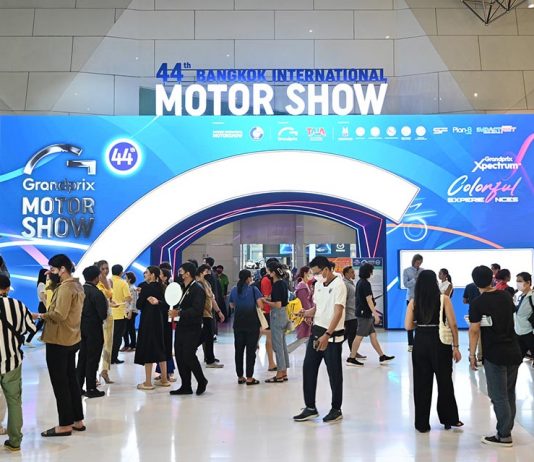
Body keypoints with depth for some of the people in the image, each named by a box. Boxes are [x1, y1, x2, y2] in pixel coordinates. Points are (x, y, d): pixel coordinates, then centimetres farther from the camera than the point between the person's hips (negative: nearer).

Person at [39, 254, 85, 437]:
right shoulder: (77, 285, 13)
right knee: (71, 380, 15)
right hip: (72, 339, 10)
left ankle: (65, 425, 7)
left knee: (60, 383, -1)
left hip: (59, 341, -10)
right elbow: (68, 312, 8)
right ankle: (77, 420, 22)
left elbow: (59, 315, -27)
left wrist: (41, 315, -14)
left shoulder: (65, 287, -18)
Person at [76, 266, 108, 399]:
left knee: (82, 357, 16)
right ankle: (91, 389, 9)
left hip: (82, 328, 7)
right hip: (94, 329, -7)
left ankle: (78, 386, 21)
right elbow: (103, 314, -19)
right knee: (92, 359, 3)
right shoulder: (97, 293, -20)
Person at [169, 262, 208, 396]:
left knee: (189, 356, -9)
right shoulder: (181, 288, 14)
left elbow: (197, 310, -23)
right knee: (179, 356, 8)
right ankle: (186, 386, 17)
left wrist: (179, 313, -23)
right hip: (181, 327, 8)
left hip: (192, 329, -8)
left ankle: (202, 381, 13)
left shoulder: (197, 289, -13)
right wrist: (174, 311, -3)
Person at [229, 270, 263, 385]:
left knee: (238, 349, 11)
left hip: (238, 322, 4)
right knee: (251, 349, 1)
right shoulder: (253, 289, -7)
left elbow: (232, 305, 13)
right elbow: (260, 305, -13)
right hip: (252, 322, -4)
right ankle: (249, 378, 1)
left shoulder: (234, 290, 4)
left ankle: (240, 376, 16)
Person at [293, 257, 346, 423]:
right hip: (316, 331, 8)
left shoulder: (338, 285, -15)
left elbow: (338, 312, -22)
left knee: (334, 372, 4)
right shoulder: (319, 284, 10)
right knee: (308, 368, 7)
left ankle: (336, 410, 18)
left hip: (332, 335, -8)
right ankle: (310, 408, 18)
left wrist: (327, 335, -29)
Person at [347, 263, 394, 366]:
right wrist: (375, 314, -18)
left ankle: (382, 357, 17)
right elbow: (369, 300, -20)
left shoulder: (359, 282, 13)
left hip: (363, 313, 10)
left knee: (373, 335, 12)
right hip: (364, 314, -10)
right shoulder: (366, 284, -16)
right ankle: (351, 359, 2)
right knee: (359, 336, -3)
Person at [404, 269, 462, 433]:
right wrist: (456, 347, 0)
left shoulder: (414, 301, 0)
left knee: (421, 383, 9)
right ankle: (449, 419, 27)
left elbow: (408, 325, -2)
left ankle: (422, 423, 15)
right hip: (440, 343, -1)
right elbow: (453, 325, -7)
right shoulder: (443, 299, -6)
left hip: (420, 343, 1)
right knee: (445, 381, 15)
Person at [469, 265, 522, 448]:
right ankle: (507, 430, 23)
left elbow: (474, 330, -13)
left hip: (494, 355, -6)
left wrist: (472, 354, -5)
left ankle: (504, 436, 6)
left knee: (499, 396, 1)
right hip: (514, 352, 6)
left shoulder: (477, 303, -12)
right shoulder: (506, 296, 5)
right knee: (509, 394, 15)